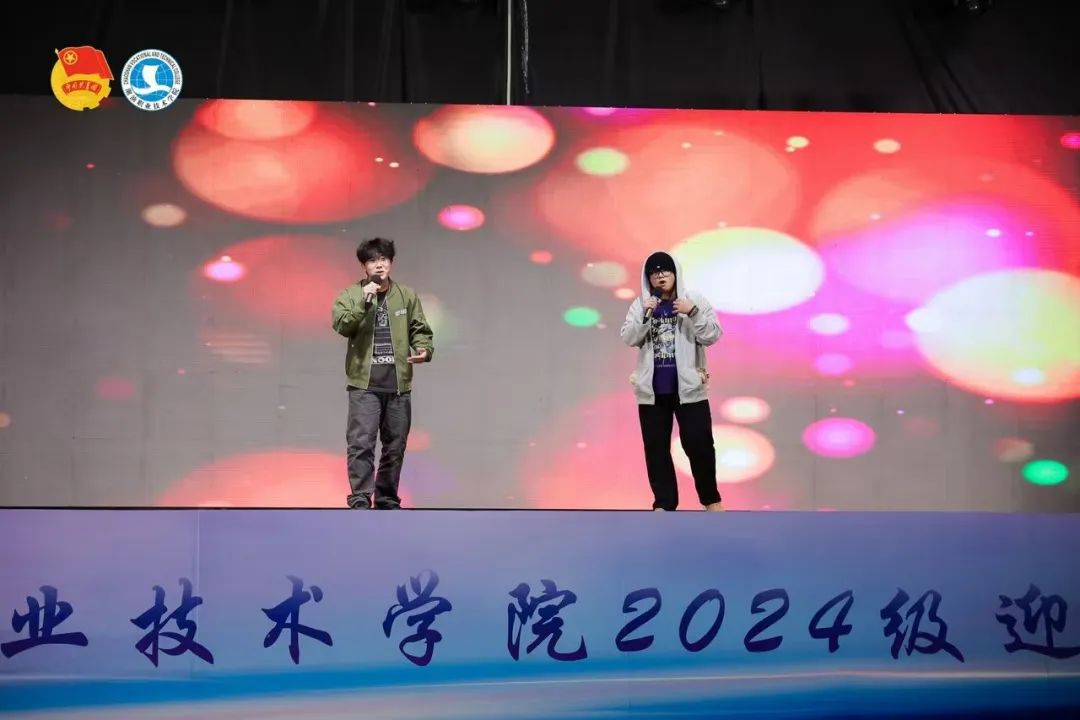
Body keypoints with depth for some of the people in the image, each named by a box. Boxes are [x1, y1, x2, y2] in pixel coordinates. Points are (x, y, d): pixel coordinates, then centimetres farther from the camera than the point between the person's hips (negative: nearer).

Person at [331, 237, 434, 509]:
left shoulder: (407, 296, 8)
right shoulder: (350, 295, 1)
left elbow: (420, 329, 10)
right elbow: (341, 325, -13)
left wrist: (424, 349, -10)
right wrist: (364, 300, -22)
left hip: (398, 385, 3)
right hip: (364, 384, -3)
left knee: (395, 446, 9)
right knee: (361, 443, -11)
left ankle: (387, 500, 20)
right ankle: (360, 500, -7)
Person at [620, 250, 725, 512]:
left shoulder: (695, 300, 0)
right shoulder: (640, 305, 5)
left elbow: (713, 335, -5)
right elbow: (628, 338, -4)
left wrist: (693, 313, -19)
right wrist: (645, 316, -19)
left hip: (688, 386, -2)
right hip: (652, 389, 2)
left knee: (699, 443, -1)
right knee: (656, 448, 5)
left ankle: (711, 498, 15)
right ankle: (664, 502, 14)